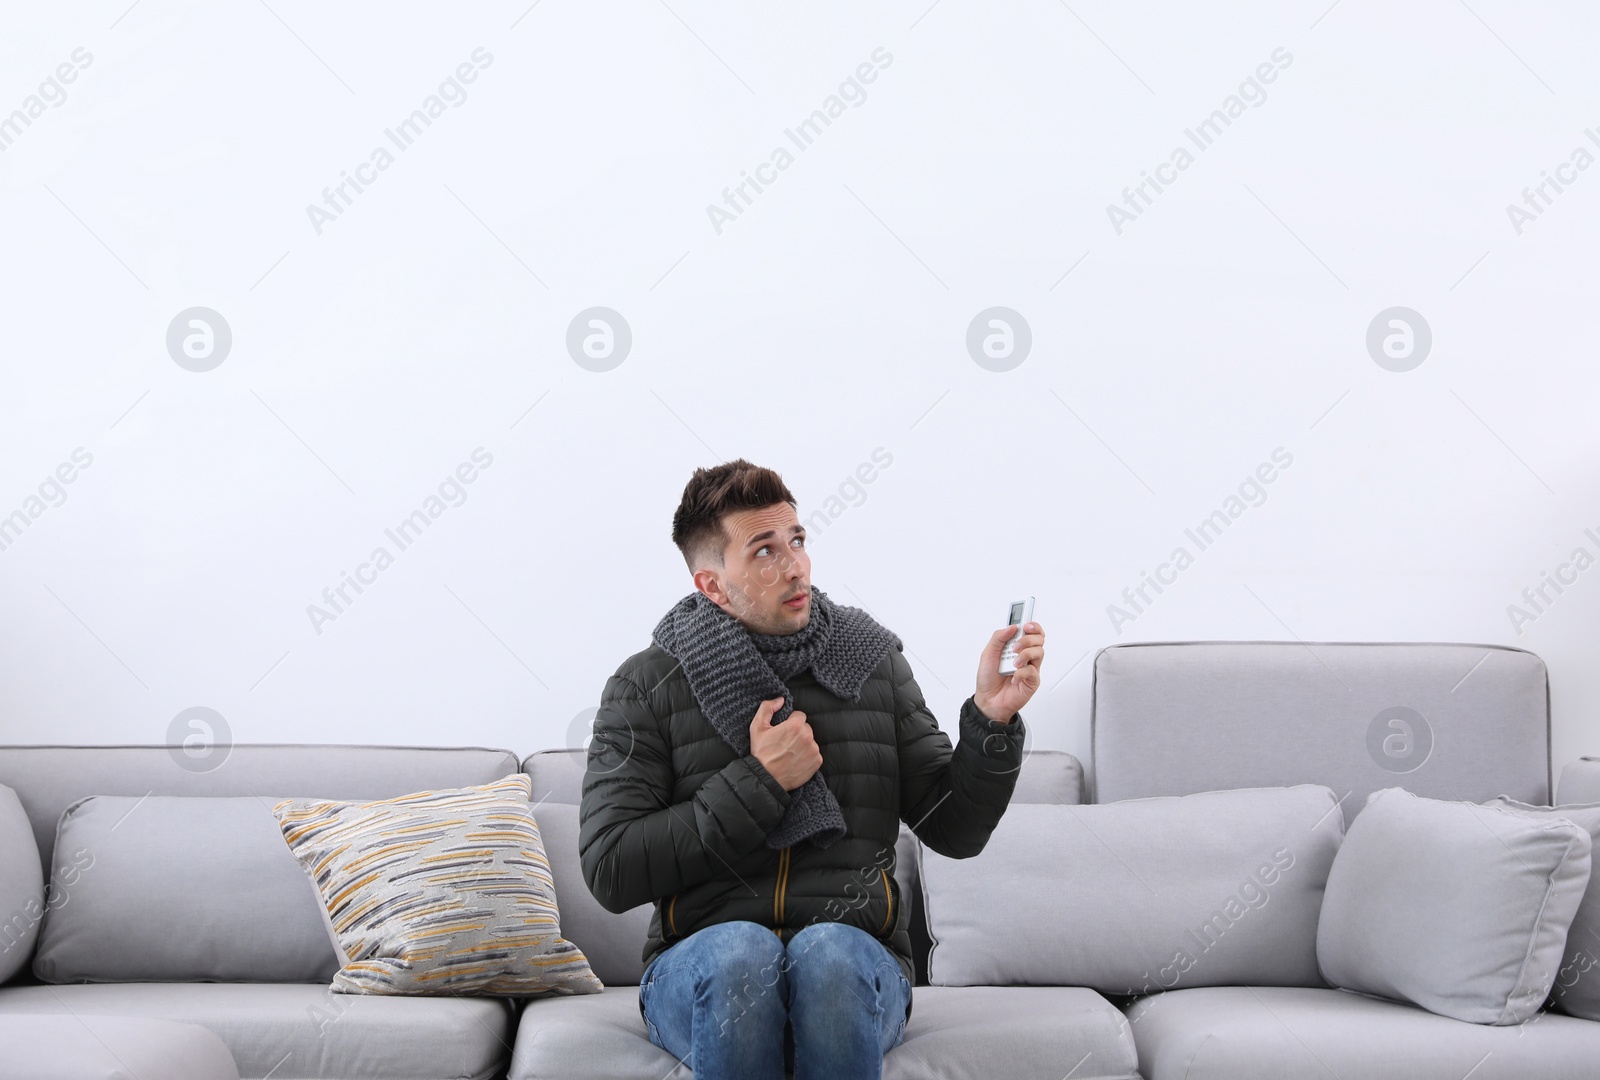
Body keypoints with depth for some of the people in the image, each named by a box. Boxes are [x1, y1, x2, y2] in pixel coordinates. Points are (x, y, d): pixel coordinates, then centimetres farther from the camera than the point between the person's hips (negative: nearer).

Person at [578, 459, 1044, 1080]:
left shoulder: (874, 666, 11)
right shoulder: (645, 687, 4)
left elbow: (954, 831, 10)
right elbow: (609, 873, -5)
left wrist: (992, 718, -8)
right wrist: (759, 782, -9)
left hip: (857, 958, 1)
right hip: (699, 961, -1)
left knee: (830, 952, -34)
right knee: (738, 950, -35)